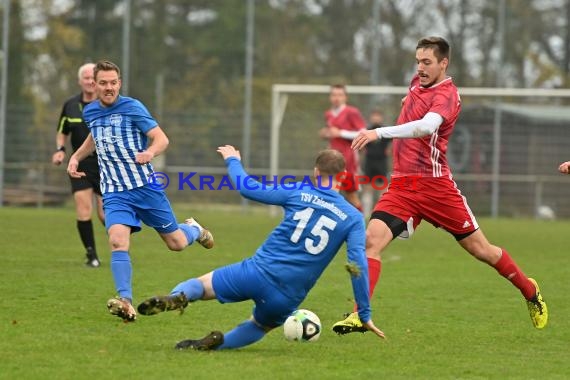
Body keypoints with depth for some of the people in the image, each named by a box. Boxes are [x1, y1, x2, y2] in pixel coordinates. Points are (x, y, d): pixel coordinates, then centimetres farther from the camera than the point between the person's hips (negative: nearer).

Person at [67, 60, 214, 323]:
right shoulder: (90, 112, 7)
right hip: (114, 193, 3)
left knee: (177, 243, 8)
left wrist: (150, 152, -36)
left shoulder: (132, 107, -10)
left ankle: (193, 229, 45)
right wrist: (75, 157, 16)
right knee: (117, 241, -24)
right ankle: (125, 302, -28)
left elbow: (161, 139, -15)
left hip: (145, 187, -3)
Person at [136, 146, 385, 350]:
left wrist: (233, 161, 25)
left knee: (198, 285, 14)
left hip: (257, 271, -1)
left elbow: (248, 188, 5)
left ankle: (176, 298, -24)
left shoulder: (298, 193, 1)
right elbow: (358, 267, -3)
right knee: (259, 327, 31)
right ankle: (219, 342, -2)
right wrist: (364, 316, 2)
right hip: (287, 298, 1)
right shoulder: (353, 218, 2)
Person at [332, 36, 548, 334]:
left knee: (480, 250, 5)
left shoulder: (446, 94, -15)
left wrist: (380, 133, -43)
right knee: (371, 240, -16)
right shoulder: (417, 83, 9)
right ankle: (359, 315, -19)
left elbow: (427, 126, -36)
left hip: (435, 185, -6)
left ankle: (530, 292, 28)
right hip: (401, 185, 6)